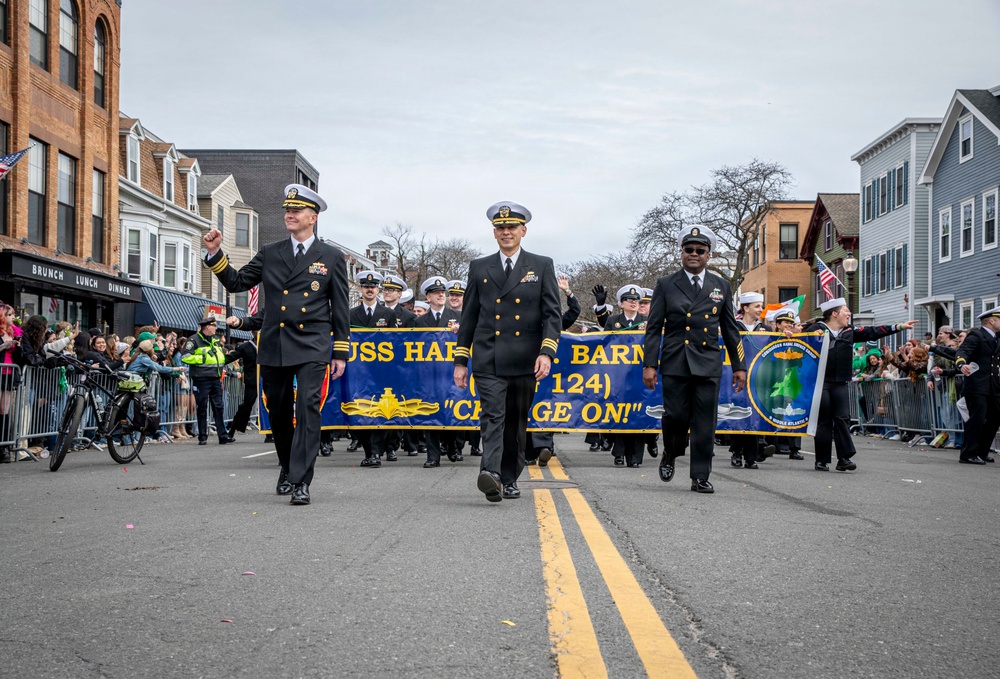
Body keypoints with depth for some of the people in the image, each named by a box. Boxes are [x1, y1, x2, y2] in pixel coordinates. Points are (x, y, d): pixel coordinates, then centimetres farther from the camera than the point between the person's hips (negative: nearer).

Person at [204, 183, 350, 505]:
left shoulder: (332, 257, 5)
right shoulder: (269, 253, 12)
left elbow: (340, 308, 5)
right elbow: (236, 282, 12)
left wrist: (341, 352, 2)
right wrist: (215, 253, -2)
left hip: (312, 348, -3)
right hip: (273, 348, 3)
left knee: (308, 410, -15)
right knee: (278, 413, 12)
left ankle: (301, 482, -15)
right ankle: (287, 470, 32)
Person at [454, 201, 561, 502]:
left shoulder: (542, 266, 7)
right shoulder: (479, 268, 11)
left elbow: (553, 314, 2)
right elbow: (468, 317, 13)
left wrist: (546, 352, -12)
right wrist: (460, 360, 8)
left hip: (524, 361, 0)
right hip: (488, 361, 0)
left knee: (516, 422, 8)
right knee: (492, 416, -16)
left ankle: (509, 479, 20)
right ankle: (491, 474, -29)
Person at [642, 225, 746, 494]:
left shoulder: (721, 286, 12)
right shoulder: (666, 285, 6)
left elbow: (730, 329, 15)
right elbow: (654, 327, 4)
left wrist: (739, 366, 10)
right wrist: (649, 364, -4)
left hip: (708, 363, 2)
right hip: (675, 363, -1)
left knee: (705, 424, -1)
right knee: (676, 416, -4)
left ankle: (700, 477, 7)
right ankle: (670, 454, 26)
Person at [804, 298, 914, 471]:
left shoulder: (850, 331, 12)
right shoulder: (817, 328, -1)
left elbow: (872, 332, 12)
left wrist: (899, 327, 10)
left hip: (840, 384, 4)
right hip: (820, 382, -4)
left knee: (843, 419, -3)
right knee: (823, 421, 0)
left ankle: (844, 458, -4)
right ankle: (822, 461, 6)